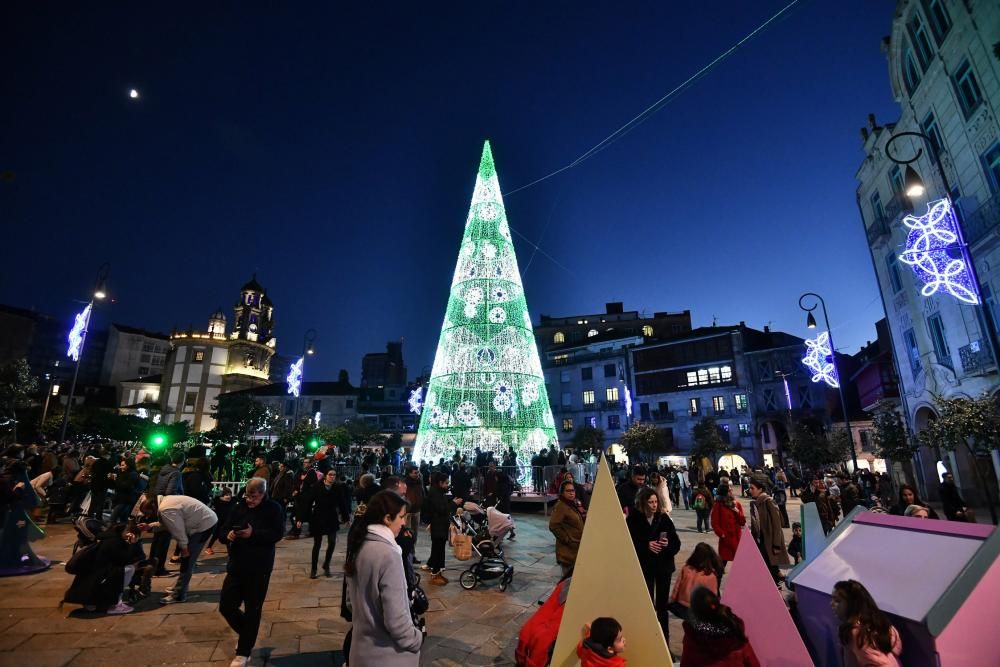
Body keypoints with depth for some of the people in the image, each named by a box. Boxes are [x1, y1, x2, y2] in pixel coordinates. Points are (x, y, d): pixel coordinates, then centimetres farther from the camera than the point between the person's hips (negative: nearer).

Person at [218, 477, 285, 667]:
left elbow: (277, 534, -18)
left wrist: (253, 534, -29)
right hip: (236, 565, 5)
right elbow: (224, 529, 7)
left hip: (259, 568, -4)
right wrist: (228, 535, -17)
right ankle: (246, 633, 36)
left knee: (252, 610, 5)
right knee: (226, 606, 8)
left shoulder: (273, 509, -10)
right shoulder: (239, 507, 2)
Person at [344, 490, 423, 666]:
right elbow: (396, 620, -25)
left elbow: (352, 599, 10)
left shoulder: (359, 547, -2)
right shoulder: (388, 554, -27)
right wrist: (417, 639, -9)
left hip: (362, 648, 8)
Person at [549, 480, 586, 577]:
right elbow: (553, 526, -22)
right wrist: (568, 540, -18)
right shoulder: (560, 506, -15)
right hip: (568, 550, -8)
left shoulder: (576, 504, 10)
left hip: (579, 548, 8)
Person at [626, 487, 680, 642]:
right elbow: (629, 545, -11)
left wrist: (667, 545, -22)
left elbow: (676, 543, -2)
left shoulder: (663, 518, -5)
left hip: (664, 566, 3)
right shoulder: (633, 519, -13)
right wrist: (646, 545, -24)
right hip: (644, 567, -2)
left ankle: (664, 639, 30)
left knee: (662, 604, 14)